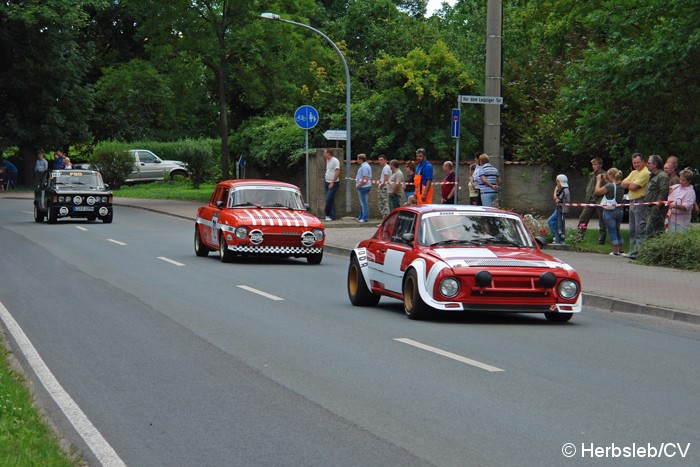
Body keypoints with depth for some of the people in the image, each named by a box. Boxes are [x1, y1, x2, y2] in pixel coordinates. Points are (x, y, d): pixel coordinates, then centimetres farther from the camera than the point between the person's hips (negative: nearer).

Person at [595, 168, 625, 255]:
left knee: (612, 232, 1)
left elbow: (597, 191, -12)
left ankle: (615, 251, 2)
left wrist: (598, 181, 1)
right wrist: (605, 180, 16)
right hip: (619, 210, 7)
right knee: (617, 231, 20)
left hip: (609, 211, -7)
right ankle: (621, 250, 26)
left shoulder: (610, 186, -20)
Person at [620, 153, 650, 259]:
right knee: (632, 229, 13)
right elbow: (623, 184, 11)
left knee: (640, 229, -11)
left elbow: (633, 187, -19)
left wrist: (628, 184, 2)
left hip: (640, 202, -10)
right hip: (632, 202, 10)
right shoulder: (633, 172, 19)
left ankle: (640, 252, -12)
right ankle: (633, 251, 18)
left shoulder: (645, 173, -12)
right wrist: (631, 183, -8)